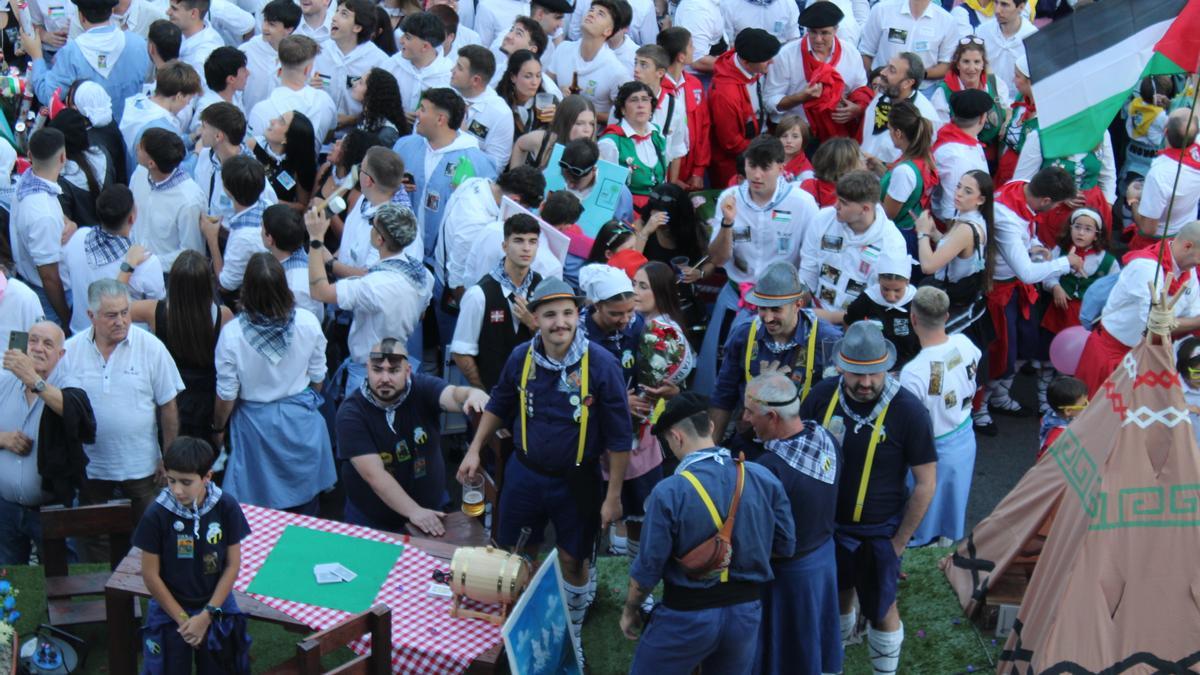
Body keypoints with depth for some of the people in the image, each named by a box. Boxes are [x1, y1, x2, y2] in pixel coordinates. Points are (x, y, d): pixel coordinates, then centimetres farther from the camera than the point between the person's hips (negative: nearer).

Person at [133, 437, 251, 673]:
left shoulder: (226, 507, -15)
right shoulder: (156, 515, -19)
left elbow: (233, 565, -6)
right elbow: (151, 575, -11)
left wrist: (207, 615, -9)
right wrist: (183, 619, -8)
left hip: (216, 608, 2)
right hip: (170, 610, -1)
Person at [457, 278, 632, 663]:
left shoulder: (601, 365, -21)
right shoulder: (521, 358, -10)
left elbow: (619, 437, -13)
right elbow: (499, 406, 11)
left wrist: (613, 496, -11)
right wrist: (475, 450, 6)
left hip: (576, 480, -3)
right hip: (525, 472, 3)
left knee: (572, 560, 12)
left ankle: (572, 634, 35)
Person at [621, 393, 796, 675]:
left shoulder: (669, 492, -21)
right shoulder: (764, 478, -8)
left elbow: (648, 567, -13)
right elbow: (785, 547, 2)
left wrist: (630, 610, 4)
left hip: (687, 613, -4)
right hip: (747, 610, 4)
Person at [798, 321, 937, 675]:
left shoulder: (908, 410, -21)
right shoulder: (822, 396, -12)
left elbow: (926, 483, -13)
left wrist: (899, 541, -9)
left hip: (878, 532, -3)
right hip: (828, 524, 3)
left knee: (881, 609, 10)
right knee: (838, 595, 22)